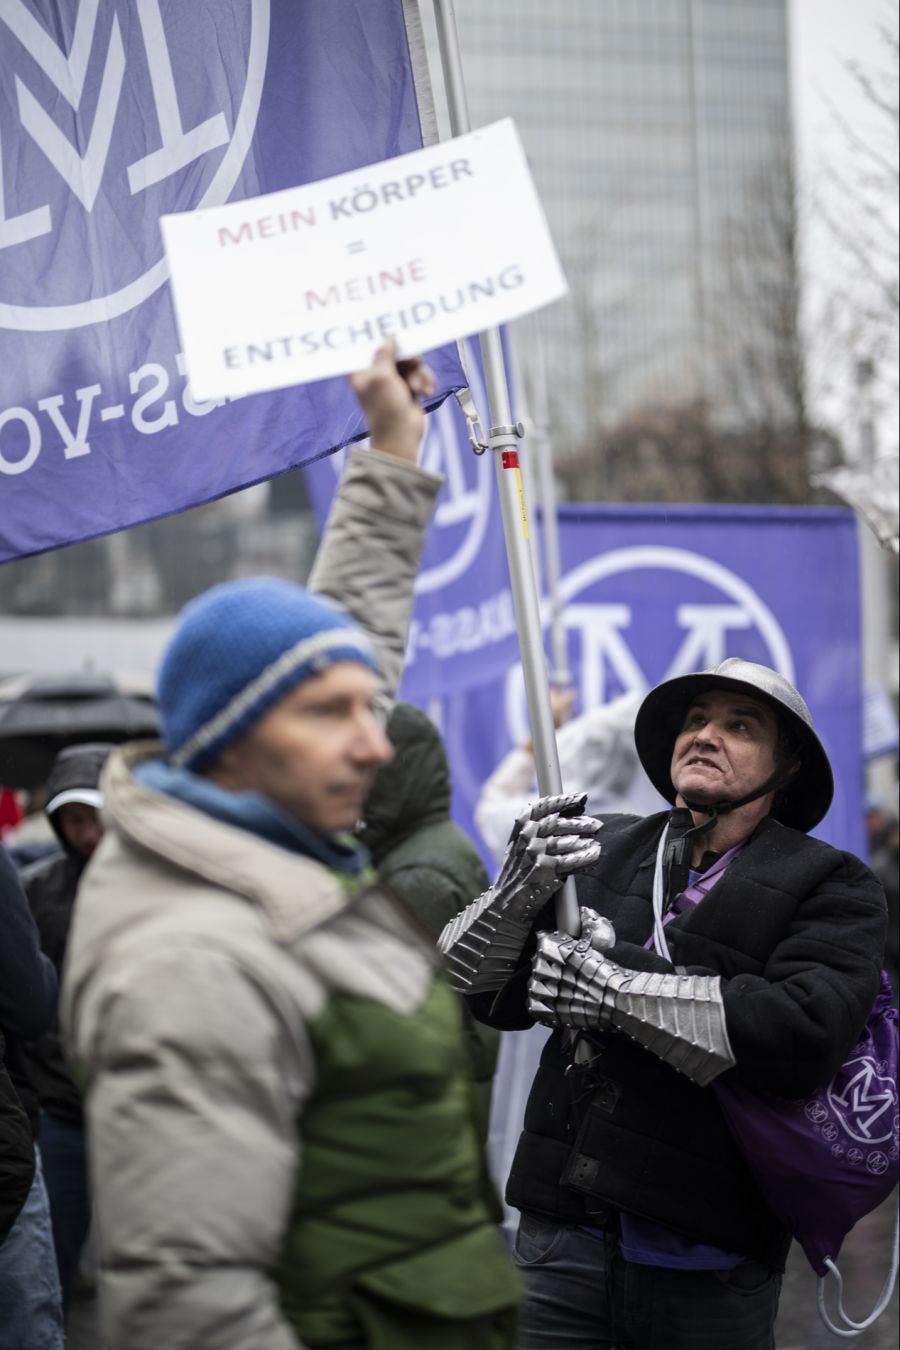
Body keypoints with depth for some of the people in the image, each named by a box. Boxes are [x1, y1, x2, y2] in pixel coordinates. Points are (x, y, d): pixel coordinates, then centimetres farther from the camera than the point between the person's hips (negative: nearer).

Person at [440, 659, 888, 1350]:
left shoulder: (833, 886, 0)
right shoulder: (602, 849, 11)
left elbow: (806, 1034, -18)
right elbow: (476, 991, 8)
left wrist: (614, 991, -18)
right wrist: (521, 887, -12)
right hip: (563, 1233, 3)